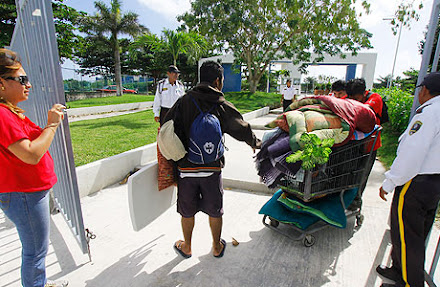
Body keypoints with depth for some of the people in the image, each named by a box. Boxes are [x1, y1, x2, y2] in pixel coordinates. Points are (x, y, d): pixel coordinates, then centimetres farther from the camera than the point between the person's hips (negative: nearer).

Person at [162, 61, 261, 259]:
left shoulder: (184, 101, -1)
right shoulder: (223, 107, -3)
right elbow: (242, 130, 6)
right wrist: (256, 143, 26)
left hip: (186, 168, 1)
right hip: (212, 168, 0)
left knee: (187, 212, 19)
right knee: (215, 211, 19)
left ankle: (186, 247, 40)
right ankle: (217, 247, 39)